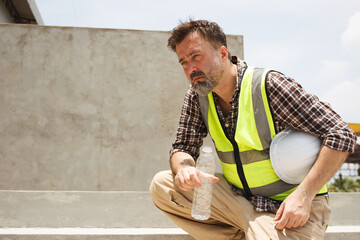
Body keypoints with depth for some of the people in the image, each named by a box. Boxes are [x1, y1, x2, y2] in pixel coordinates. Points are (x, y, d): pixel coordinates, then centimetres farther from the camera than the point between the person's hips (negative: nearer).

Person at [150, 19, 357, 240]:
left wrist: (303, 195, -26)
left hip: (289, 209, -5)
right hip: (240, 201, 6)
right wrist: (184, 167, -21)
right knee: (162, 185, -10)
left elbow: (341, 135, -18)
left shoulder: (269, 85, -18)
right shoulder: (196, 97, 0)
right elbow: (183, 147, 4)